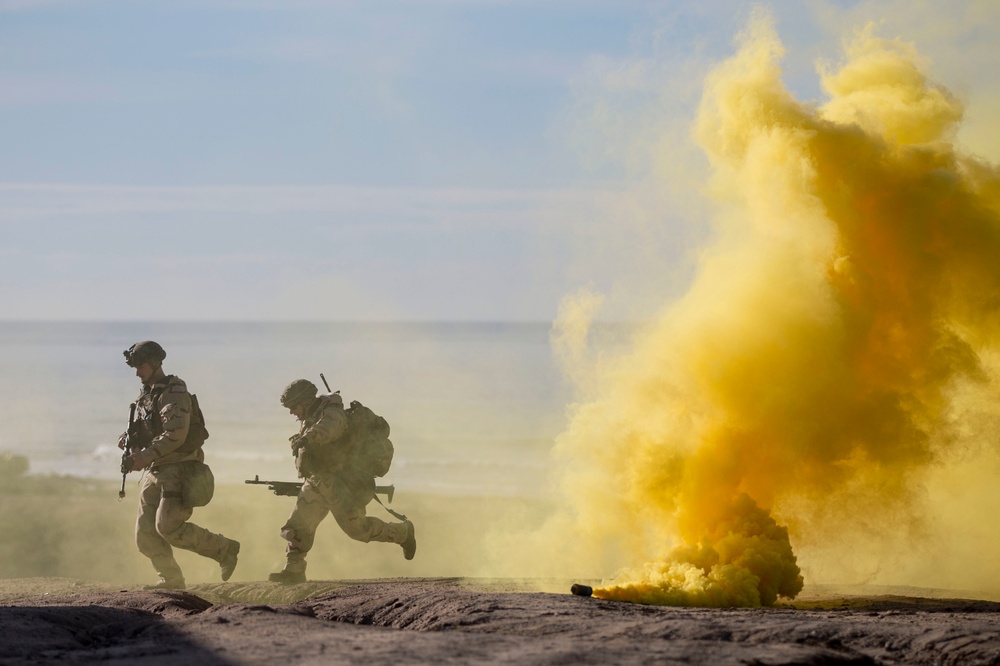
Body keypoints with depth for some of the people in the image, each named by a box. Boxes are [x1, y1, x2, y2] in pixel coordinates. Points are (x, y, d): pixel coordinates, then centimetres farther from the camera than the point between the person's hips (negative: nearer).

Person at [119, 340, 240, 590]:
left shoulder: (174, 394, -14)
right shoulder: (146, 395, 14)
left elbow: (175, 435, -24)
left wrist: (146, 455, -28)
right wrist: (128, 438, -1)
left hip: (178, 470, -9)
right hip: (155, 472, 9)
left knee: (168, 527, -17)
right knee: (146, 533, 4)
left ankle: (224, 549, -4)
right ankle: (171, 579, 13)